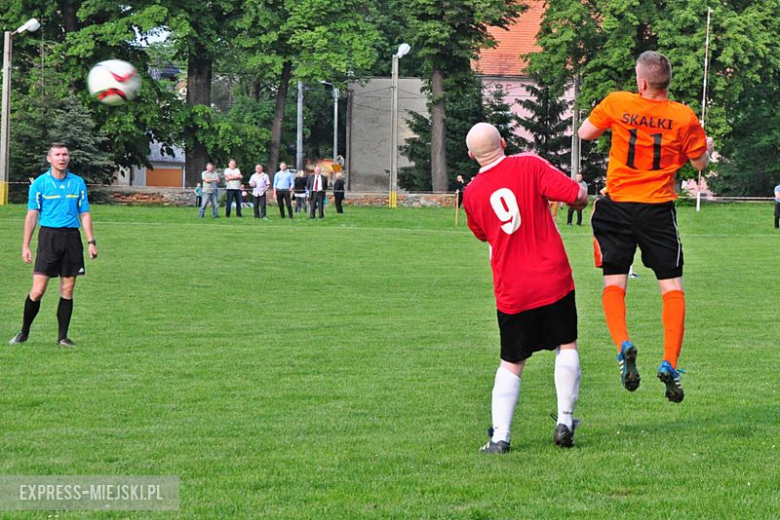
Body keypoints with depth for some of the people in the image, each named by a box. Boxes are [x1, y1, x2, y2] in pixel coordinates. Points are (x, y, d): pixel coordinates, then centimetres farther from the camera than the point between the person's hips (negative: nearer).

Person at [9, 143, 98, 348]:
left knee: (67, 290, 2)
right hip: (49, 236, -3)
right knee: (38, 290, -7)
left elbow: (84, 214, 12)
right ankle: (24, 332, 7)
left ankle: (63, 336, 8)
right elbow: (32, 215, 1)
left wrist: (91, 241, 4)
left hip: (72, 237, 3)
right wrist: (25, 246, -4)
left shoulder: (78, 183, 10)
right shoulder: (39, 183, 1)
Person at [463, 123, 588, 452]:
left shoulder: (472, 194, 4)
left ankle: (499, 436, -1)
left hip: (510, 292, 2)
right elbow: (578, 196, -12)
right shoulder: (530, 166, -6)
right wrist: (577, 195, 10)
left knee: (511, 364, 11)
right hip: (553, 280, -2)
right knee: (566, 347, 14)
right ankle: (564, 422, 7)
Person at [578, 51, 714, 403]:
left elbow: (585, 133, 9)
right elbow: (700, 163, 7)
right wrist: (707, 146, 29)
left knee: (614, 282, 6)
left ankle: (623, 344, -19)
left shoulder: (617, 104, -6)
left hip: (618, 206, 0)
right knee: (672, 286, 6)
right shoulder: (684, 117, -6)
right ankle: (669, 363, -6)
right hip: (658, 209, 0)